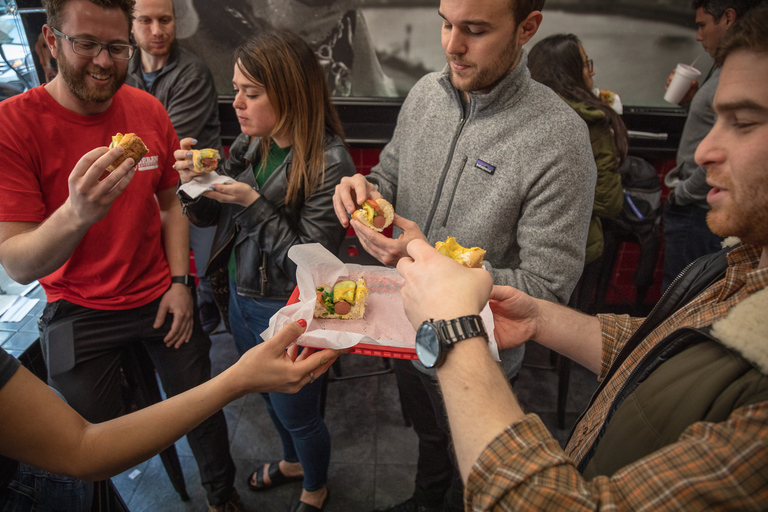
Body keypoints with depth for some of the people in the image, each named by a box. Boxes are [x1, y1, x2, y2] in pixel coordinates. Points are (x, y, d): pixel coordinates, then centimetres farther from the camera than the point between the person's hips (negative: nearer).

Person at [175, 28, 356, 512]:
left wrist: (254, 204, -28)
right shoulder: (249, 144, -4)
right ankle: (293, 461, 59)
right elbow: (209, 217, 6)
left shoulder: (328, 162, -25)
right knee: (271, 398, 28)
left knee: (298, 413, 16)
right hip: (241, 298, 7)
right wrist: (194, 179, -14)